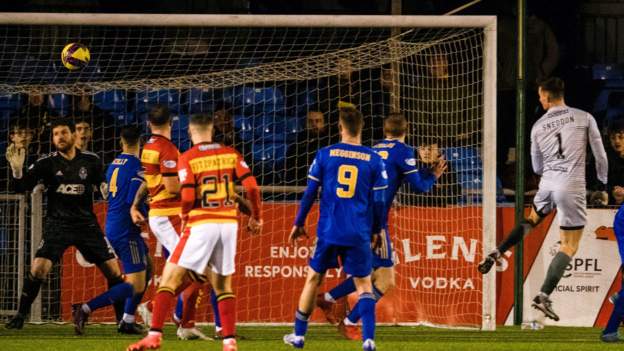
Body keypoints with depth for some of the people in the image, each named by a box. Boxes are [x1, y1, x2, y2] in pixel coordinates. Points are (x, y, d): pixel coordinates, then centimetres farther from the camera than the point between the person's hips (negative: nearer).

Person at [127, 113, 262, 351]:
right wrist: (256, 216, 13)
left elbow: (187, 197, -11)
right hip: (229, 223, 4)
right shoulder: (231, 154, 7)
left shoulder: (187, 158, -4)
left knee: (170, 276, -1)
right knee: (223, 284, 15)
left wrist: (184, 216, 9)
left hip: (202, 224, -4)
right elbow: (252, 186, 0)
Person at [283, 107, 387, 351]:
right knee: (364, 285, 5)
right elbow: (379, 200, 2)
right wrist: (377, 230, 16)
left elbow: (310, 193, 3)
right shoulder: (374, 160, -1)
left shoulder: (325, 155, 0)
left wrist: (299, 223, 14)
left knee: (313, 278, 14)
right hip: (359, 234, 0)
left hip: (329, 231, 0)